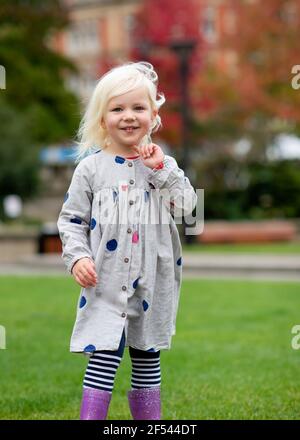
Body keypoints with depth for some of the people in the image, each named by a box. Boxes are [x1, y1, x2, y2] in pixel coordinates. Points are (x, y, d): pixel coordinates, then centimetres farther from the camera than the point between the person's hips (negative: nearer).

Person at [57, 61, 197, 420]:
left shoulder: (163, 164, 6)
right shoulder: (91, 167, 0)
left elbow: (186, 206, -7)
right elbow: (71, 219, 2)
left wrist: (162, 169, -14)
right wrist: (77, 257, -12)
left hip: (152, 282, 3)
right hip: (106, 283, -3)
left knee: (148, 359, 13)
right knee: (104, 357, -10)